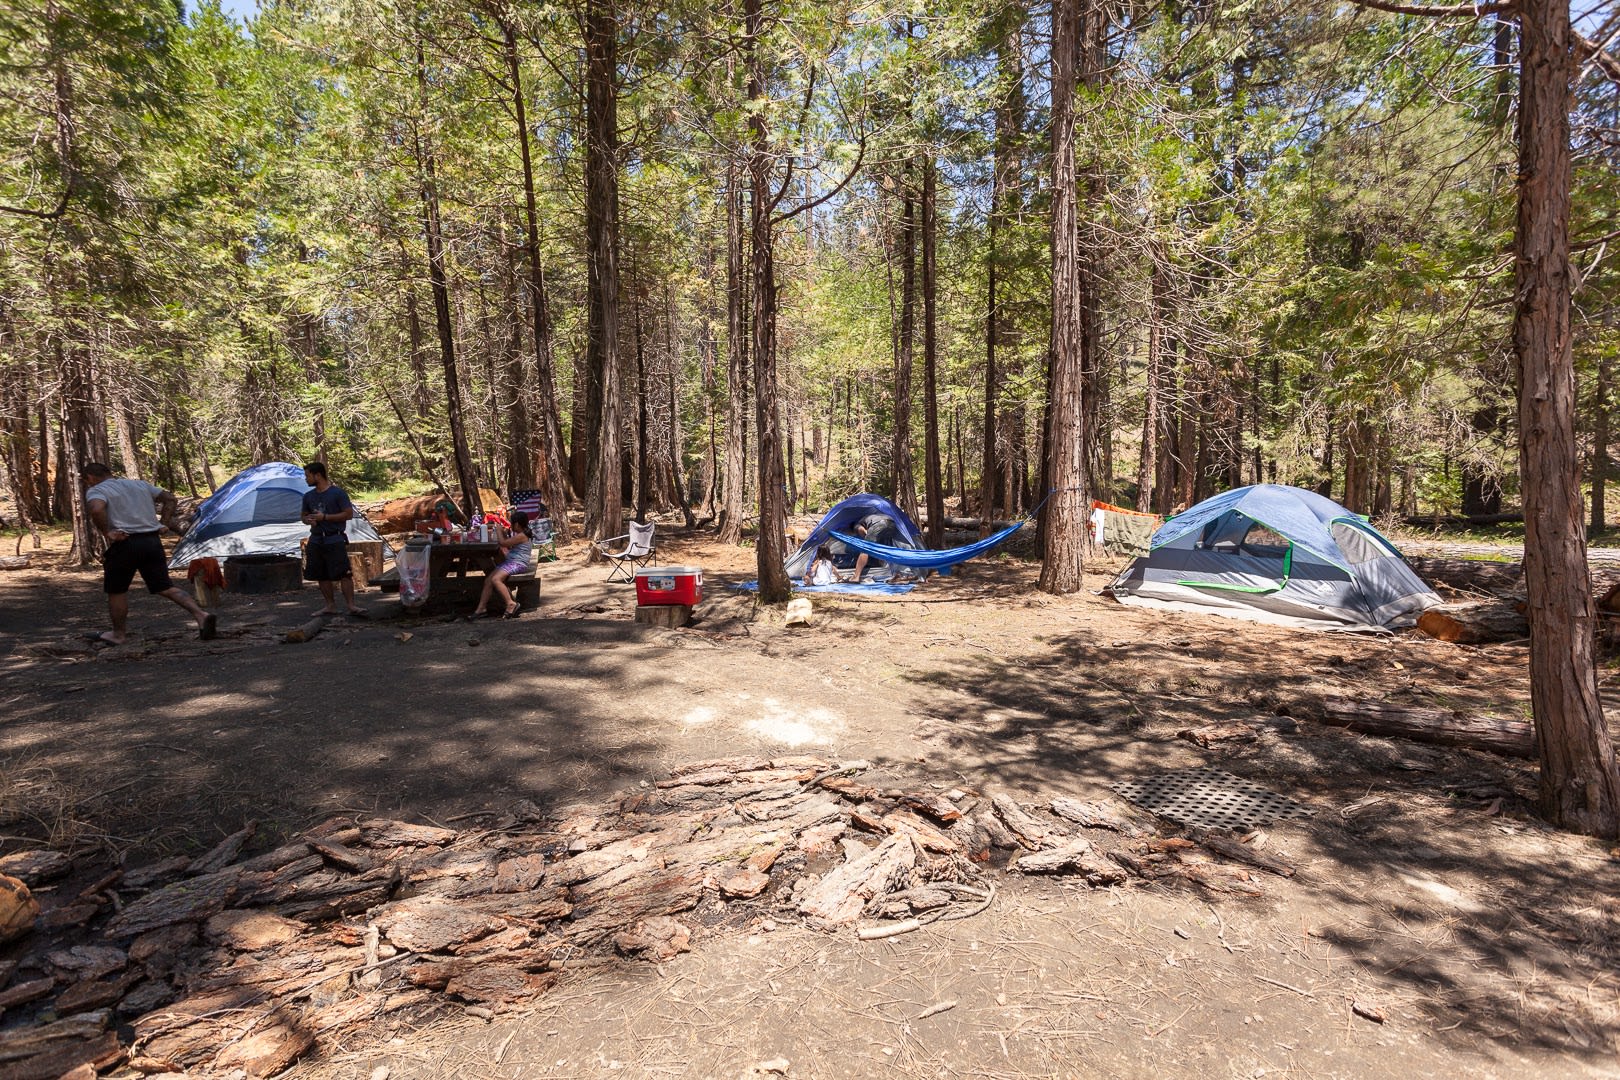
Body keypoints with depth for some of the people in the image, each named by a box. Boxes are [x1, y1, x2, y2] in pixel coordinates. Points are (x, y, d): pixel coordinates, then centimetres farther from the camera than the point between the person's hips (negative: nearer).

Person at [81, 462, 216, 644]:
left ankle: (118, 634, 24)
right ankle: (201, 615, -14)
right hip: (153, 541, 5)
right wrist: (164, 523, 16)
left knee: (116, 590, 12)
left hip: (124, 543, -5)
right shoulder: (139, 484, 19)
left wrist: (106, 532, -11)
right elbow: (170, 499, 21)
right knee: (164, 586, 5)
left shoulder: (96, 491, -1)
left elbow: (97, 509, -22)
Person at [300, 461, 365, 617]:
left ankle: (351, 605, -10)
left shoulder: (338, 493, -6)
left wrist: (325, 517, -15)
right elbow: (305, 516, 22)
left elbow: (349, 514, -10)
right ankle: (330, 606, 17)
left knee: (344, 573, -11)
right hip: (316, 541, 7)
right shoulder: (308, 496, 12)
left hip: (335, 540, -6)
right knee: (321, 576, 8)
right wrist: (309, 520, -3)